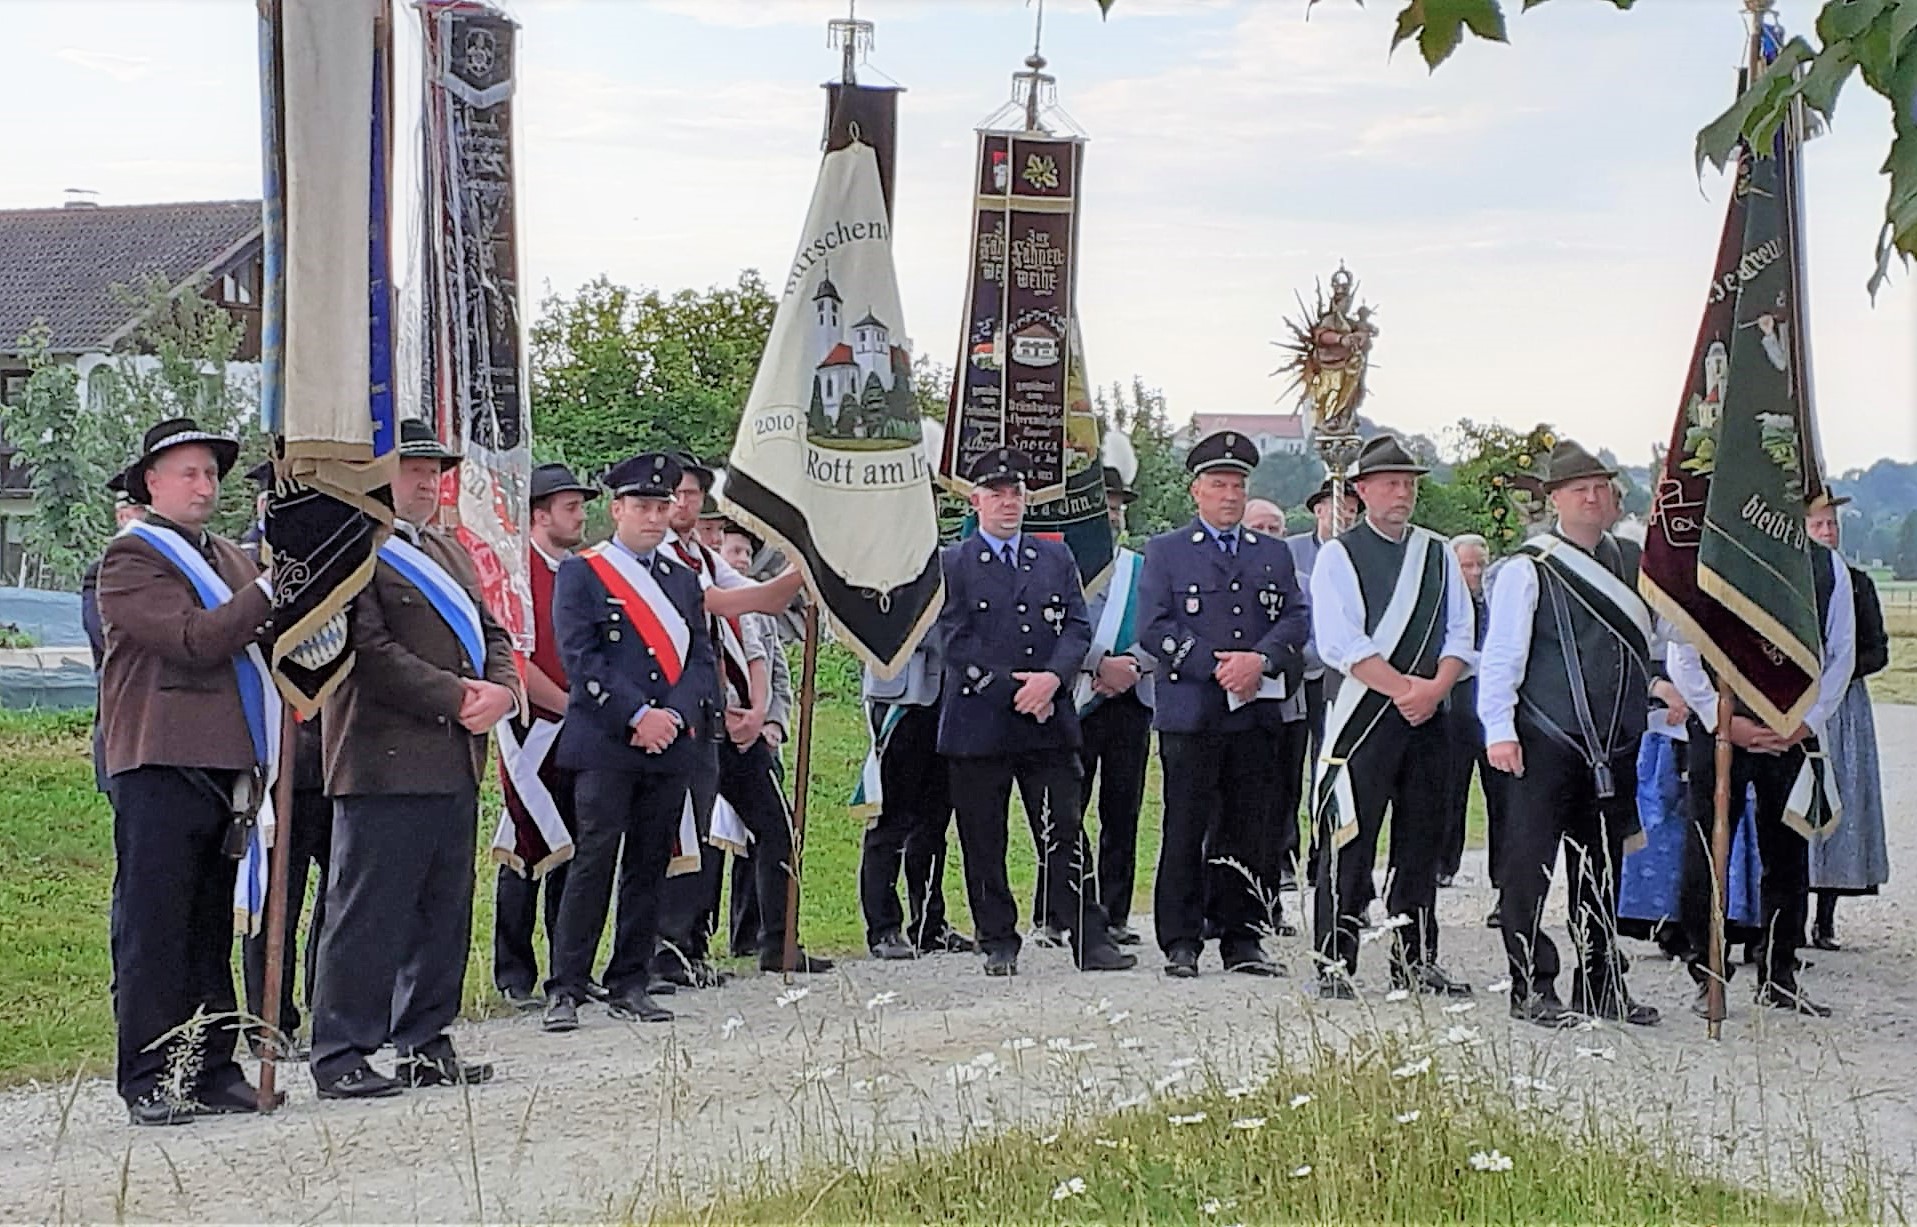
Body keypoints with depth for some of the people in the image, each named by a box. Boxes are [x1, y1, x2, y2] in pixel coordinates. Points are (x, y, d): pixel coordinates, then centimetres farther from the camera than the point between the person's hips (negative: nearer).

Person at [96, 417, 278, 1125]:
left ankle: (211, 1068, 15)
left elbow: (258, 639, 21)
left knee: (212, 928, 10)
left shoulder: (228, 559, 22)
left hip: (225, 767, 8)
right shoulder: (131, 557, -3)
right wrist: (268, 590, -17)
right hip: (158, 767, -8)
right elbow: (194, 639, -16)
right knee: (152, 928, -5)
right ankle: (148, 1082, -2)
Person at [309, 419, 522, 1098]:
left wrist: (500, 690, -2)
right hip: (384, 760, -9)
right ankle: (341, 1056, 0)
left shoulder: (449, 553, 22)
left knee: (444, 910, 12)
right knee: (368, 912, -6)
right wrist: (455, 698, -16)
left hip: (456, 762, 9)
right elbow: (368, 649, -16)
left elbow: (490, 633, 20)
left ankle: (425, 1043, 21)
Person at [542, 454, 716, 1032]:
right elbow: (581, 659, -8)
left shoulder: (683, 578, 17)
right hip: (604, 746, -5)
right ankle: (565, 990, -4)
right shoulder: (580, 573, 1)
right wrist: (637, 716, -15)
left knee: (650, 865, 7)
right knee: (594, 860, -8)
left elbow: (701, 659, 11)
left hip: (671, 746, 5)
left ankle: (630, 986, 13)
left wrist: (674, 715, -7)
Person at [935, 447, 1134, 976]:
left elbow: (1078, 628, 7)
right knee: (983, 843, 3)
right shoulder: (952, 565, 3)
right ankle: (998, 944, 12)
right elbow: (955, 641, -5)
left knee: (1065, 834, -1)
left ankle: (1091, 941, 1)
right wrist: (1013, 688, -11)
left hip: (1049, 722, 2)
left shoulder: (1056, 559, 14)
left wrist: (1052, 678, -12)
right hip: (977, 726, -2)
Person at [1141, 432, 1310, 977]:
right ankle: (1181, 942, 2)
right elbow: (1153, 627, -3)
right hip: (1190, 713, -3)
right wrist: (1217, 667, -11)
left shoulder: (1274, 553, 17)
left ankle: (1242, 938, 12)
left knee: (1247, 830, 5)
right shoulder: (1165, 551, 7)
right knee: (1186, 830, -3)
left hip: (1256, 713, 3)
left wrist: (1260, 660, -12)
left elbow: (1297, 619, 7)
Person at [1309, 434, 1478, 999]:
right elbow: (1342, 644, -11)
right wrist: (1405, 689, -15)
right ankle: (1334, 963, -2)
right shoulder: (1338, 555, -1)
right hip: (1361, 715, -5)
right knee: (1349, 843, -6)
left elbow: (1461, 635, 8)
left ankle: (1415, 959, 17)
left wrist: (1434, 689, -10)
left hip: (1427, 716, 5)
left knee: (1423, 840, 9)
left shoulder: (1438, 555, 14)